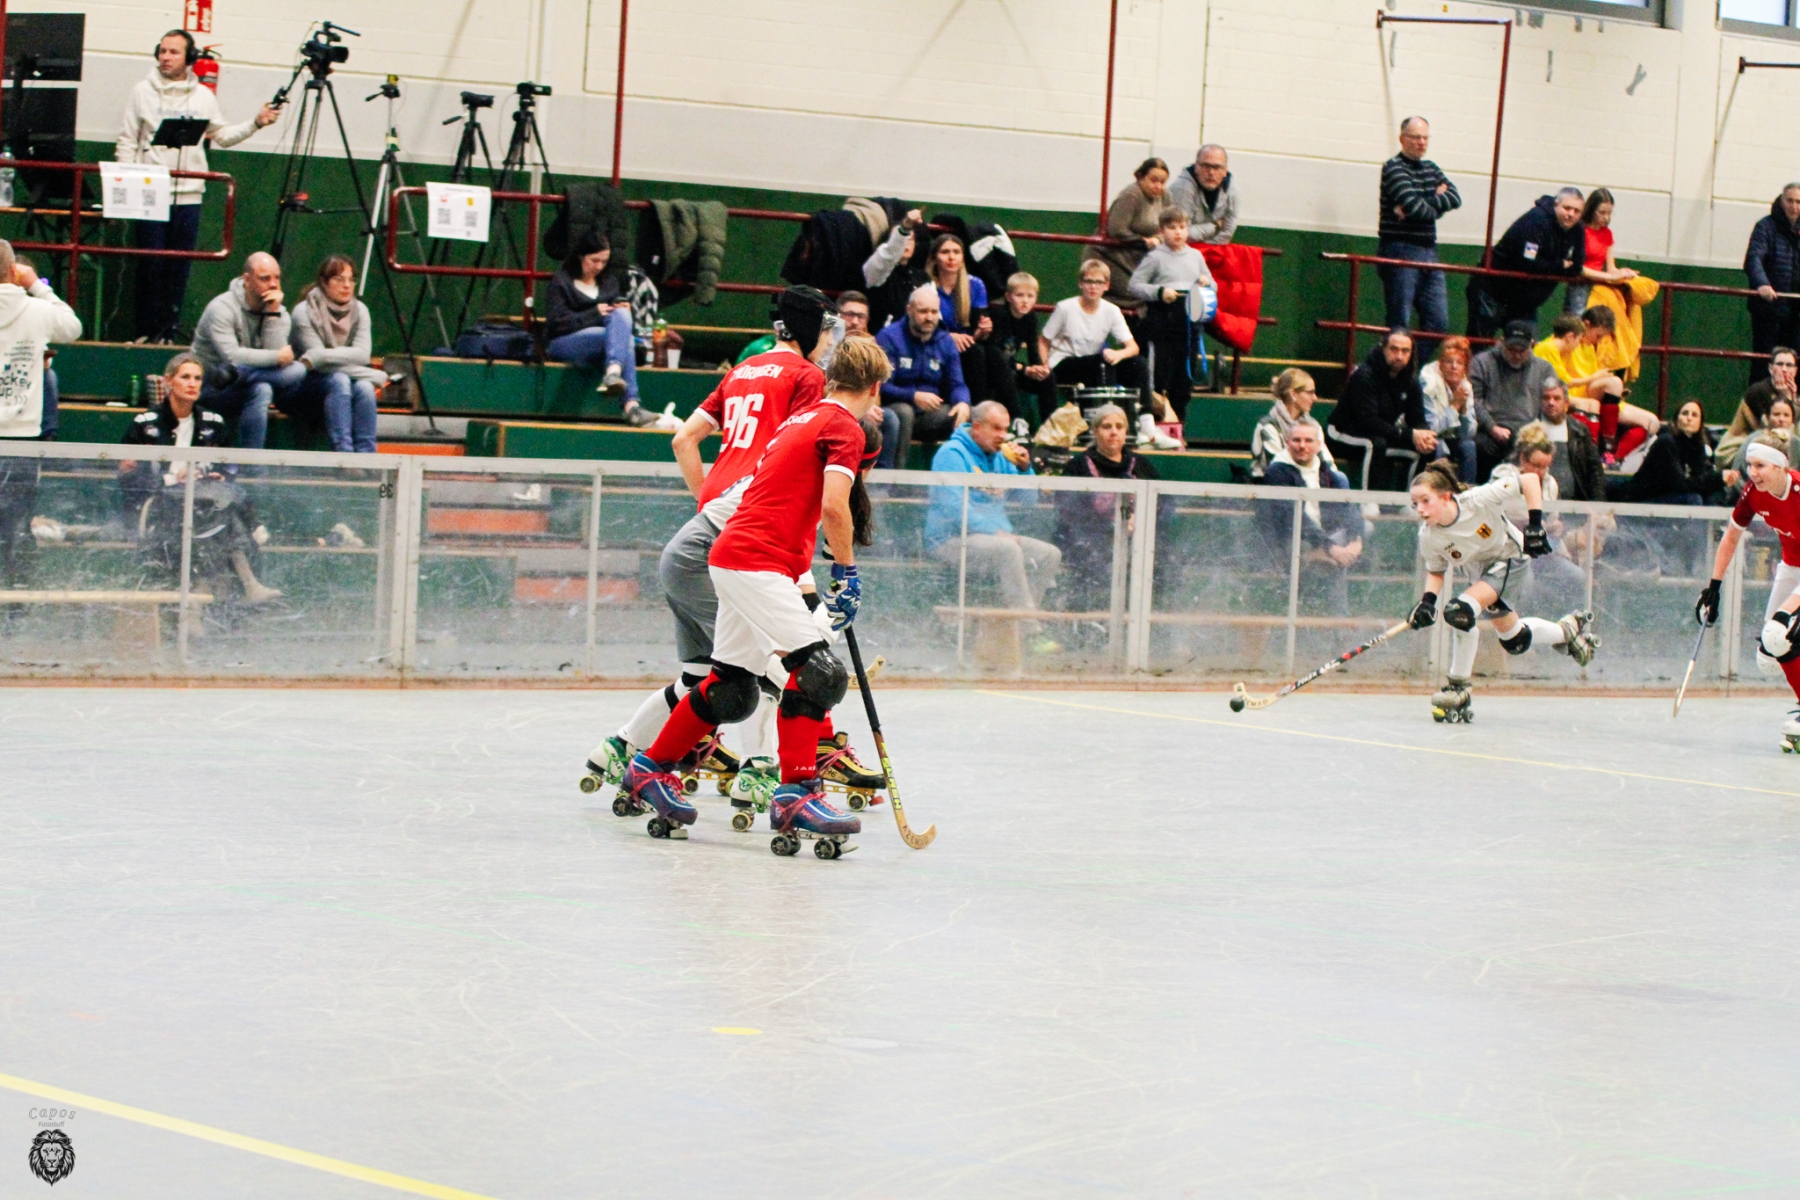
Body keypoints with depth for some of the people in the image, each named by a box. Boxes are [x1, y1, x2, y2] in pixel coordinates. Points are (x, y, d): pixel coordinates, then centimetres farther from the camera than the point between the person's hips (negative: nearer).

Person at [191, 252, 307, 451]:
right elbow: (232, 357, -26)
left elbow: (276, 352, -13)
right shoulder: (222, 308, -13)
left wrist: (273, 314, -18)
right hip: (216, 390, -5)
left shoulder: (279, 312, 4)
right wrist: (277, 358, -21)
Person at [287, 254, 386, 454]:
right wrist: (374, 375, -24)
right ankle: (343, 453, -42)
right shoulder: (304, 312, -14)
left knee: (364, 387, -28)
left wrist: (317, 357, -30)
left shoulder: (359, 310, 0)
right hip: (308, 384, -4)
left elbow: (362, 354, -14)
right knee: (339, 381, -33)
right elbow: (315, 353, -21)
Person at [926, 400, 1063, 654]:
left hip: (996, 535, 9)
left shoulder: (1000, 457, 17)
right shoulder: (953, 453, -8)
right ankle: (1031, 633, -35)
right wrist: (994, 532, -24)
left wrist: (1024, 468, 3)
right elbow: (953, 506, -20)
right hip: (952, 539, -9)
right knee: (1008, 550, -34)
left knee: (1049, 554, -9)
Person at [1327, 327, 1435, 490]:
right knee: (1377, 444, -38)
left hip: (1385, 435, 7)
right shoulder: (1364, 375, -21)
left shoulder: (1410, 379, 2)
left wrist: (1424, 436, -24)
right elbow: (1368, 421, -30)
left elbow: (1417, 420, 2)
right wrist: (1410, 435, -34)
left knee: (1430, 445, -9)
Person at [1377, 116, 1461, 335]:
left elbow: (1455, 198, 1)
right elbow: (1414, 206, -19)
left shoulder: (1431, 169, 17)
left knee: (1438, 322, 3)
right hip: (1400, 251, -7)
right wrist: (1437, 203, 1)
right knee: (1399, 324, -7)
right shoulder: (1394, 168, -6)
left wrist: (1423, 206, -14)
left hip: (1428, 251, 7)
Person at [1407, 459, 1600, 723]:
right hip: (1480, 572, 6)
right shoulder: (1428, 537, -20)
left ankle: (1458, 689, -9)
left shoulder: (1478, 500, -33)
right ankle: (1569, 630, 43)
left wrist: (1535, 525, -28)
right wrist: (1428, 601, -19)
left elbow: (1529, 480, -24)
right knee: (1513, 640, 14)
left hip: (1510, 557, -6)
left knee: (1460, 612, -25)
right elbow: (1436, 571, -1)